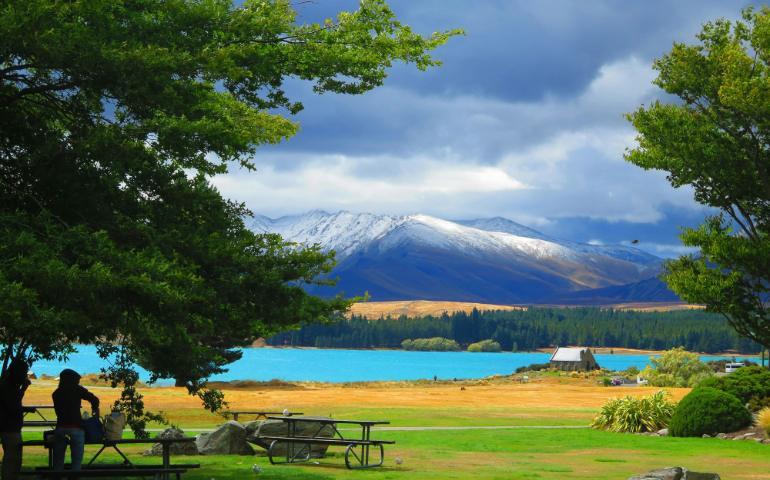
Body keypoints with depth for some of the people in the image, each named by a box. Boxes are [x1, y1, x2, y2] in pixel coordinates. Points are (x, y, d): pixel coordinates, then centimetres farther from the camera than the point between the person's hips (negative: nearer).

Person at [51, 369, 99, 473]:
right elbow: (94, 399, -1)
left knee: (58, 464, 7)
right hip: (76, 428, -3)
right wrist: (95, 410, 20)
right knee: (76, 462, 0)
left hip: (60, 428, 4)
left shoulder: (56, 393, 16)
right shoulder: (77, 389, 4)